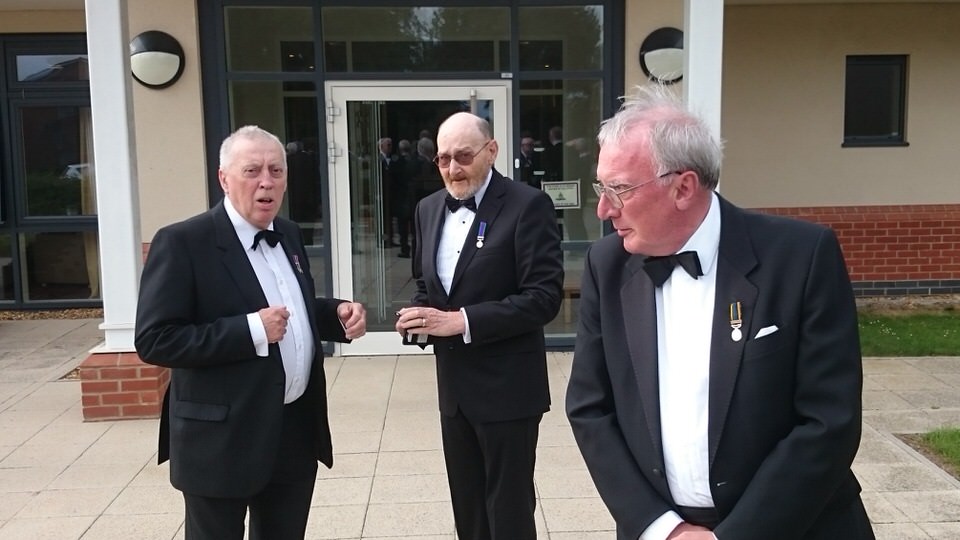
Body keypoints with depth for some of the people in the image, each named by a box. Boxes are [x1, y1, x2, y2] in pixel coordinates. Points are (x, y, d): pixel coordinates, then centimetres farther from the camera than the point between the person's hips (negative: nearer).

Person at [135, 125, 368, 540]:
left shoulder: (288, 234, 8)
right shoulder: (182, 242, -15)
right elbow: (154, 340, -20)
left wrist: (338, 313, -3)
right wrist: (251, 330, -26)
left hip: (296, 429, 7)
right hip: (222, 439, -6)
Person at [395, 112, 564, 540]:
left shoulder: (527, 205, -13)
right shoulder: (429, 209, 8)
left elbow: (544, 296, -19)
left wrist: (463, 320, -24)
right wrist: (419, 317, -6)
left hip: (507, 387, -6)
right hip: (453, 384, 7)